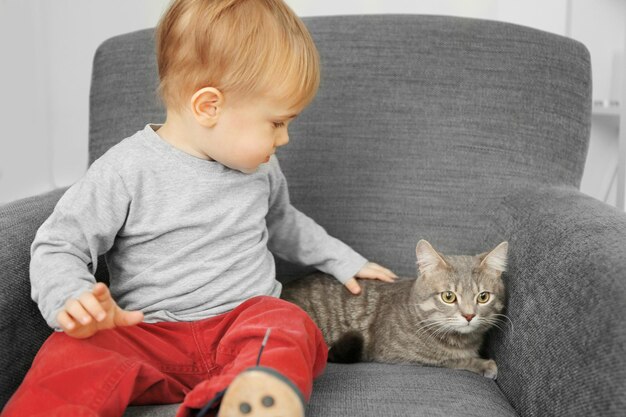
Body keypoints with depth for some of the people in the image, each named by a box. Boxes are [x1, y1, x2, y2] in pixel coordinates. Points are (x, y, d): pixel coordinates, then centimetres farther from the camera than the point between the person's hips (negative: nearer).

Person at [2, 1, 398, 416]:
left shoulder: (261, 167, 11)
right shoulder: (126, 171, -7)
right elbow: (59, 245, -2)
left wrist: (343, 260, 32)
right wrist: (70, 299, -22)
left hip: (245, 317, 3)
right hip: (147, 334, -2)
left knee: (285, 326, -33)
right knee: (72, 357, -33)